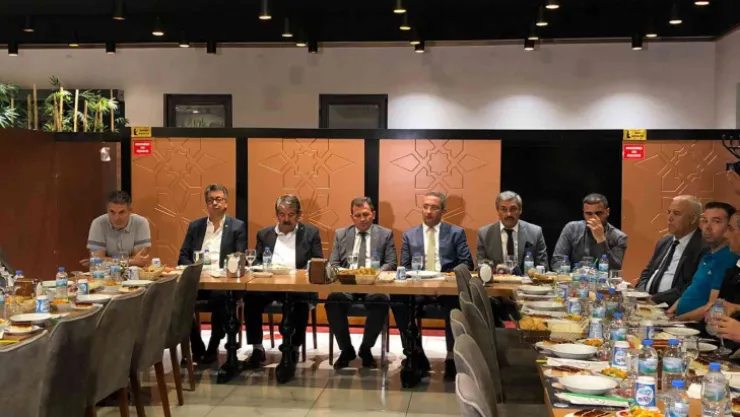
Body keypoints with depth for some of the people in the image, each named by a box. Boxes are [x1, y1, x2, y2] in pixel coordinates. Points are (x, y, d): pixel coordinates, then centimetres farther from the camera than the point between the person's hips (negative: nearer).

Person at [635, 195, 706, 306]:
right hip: (646, 302, 7)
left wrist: (654, 298, -18)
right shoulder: (664, 242, 17)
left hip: (671, 309, -7)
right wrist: (641, 294, 0)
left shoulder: (704, 248, -9)